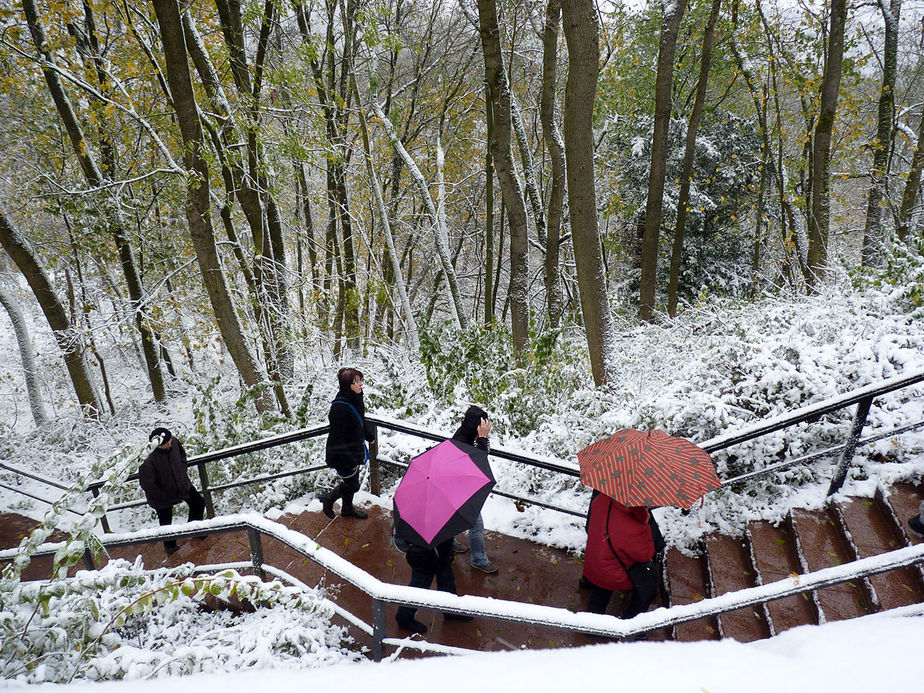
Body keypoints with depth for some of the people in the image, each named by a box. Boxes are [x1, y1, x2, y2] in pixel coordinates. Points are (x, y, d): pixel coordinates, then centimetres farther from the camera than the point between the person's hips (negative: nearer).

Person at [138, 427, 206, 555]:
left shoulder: (174, 442, -19)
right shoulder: (148, 461, -37)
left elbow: (182, 453, 6)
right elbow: (146, 484, -28)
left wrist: (182, 471, -1)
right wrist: (163, 496, -18)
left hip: (182, 485, 5)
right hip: (163, 496, -5)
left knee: (199, 503, 18)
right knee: (166, 522, 16)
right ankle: (170, 545, 45)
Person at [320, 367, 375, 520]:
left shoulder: (356, 398, -5)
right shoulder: (339, 408, -33)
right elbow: (337, 438, -28)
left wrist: (370, 435, 24)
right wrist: (350, 460, -24)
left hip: (355, 451, 9)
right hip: (344, 456, -9)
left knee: (351, 482, 25)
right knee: (352, 485, 8)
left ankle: (347, 509, 47)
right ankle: (328, 499, 33)